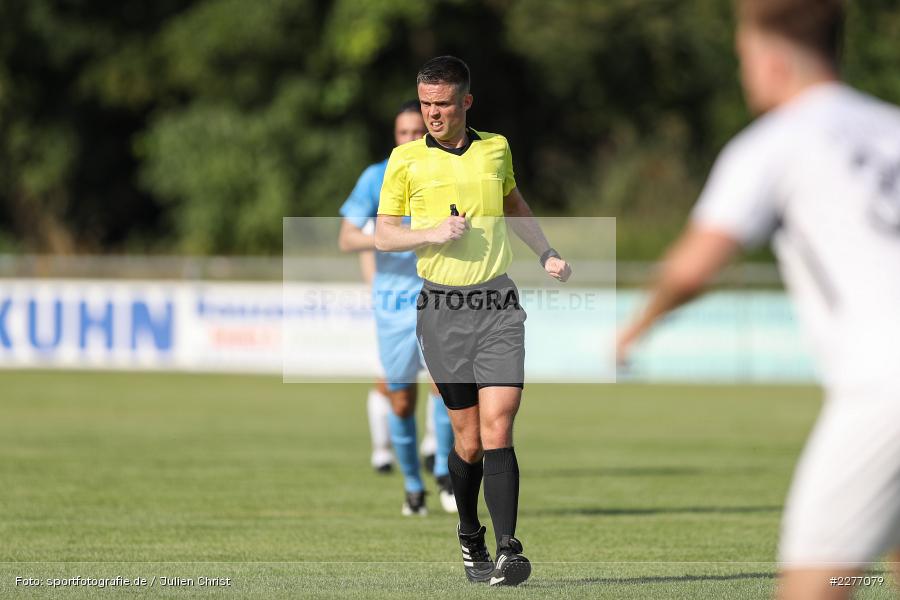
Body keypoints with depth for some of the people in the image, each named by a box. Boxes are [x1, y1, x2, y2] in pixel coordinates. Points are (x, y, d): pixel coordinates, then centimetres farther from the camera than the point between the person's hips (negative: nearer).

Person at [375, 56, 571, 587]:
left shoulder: (496, 148, 10)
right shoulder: (406, 159, 3)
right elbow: (383, 235, 5)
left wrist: (547, 253, 23)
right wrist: (432, 233, -12)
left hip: (498, 304, 1)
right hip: (442, 306, -1)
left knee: (497, 429, -12)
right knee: (469, 437, 2)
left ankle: (509, 549, -16)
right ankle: (470, 538, 24)